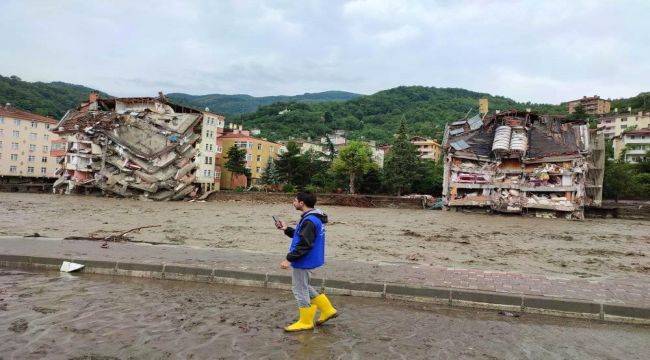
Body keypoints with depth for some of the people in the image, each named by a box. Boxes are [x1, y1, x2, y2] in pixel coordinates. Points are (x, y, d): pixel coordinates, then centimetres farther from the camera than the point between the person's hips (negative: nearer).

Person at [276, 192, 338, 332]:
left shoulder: (309, 221, -23)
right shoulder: (313, 218, 9)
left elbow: (304, 244, -27)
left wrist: (289, 259, -23)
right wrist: (287, 229, 11)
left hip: (304, 262, -11)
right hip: (307, 261, 11)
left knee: (300, 289, 4)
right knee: (303, 287, 22)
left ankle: (305, 322, 19)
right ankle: (328, 310, 27)